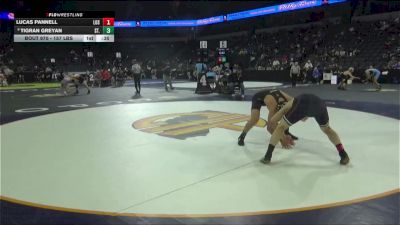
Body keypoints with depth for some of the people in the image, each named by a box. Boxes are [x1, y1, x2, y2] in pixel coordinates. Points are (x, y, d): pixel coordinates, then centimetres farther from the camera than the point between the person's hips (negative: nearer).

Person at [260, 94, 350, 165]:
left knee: (281, 127, 17)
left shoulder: (292, 102, 39)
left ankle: (267, 156, 13)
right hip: (319, 103, 3)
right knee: (327, 129, 32)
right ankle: (343, 155, 26)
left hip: (301, 104, -3)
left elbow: (271, 121, 34)